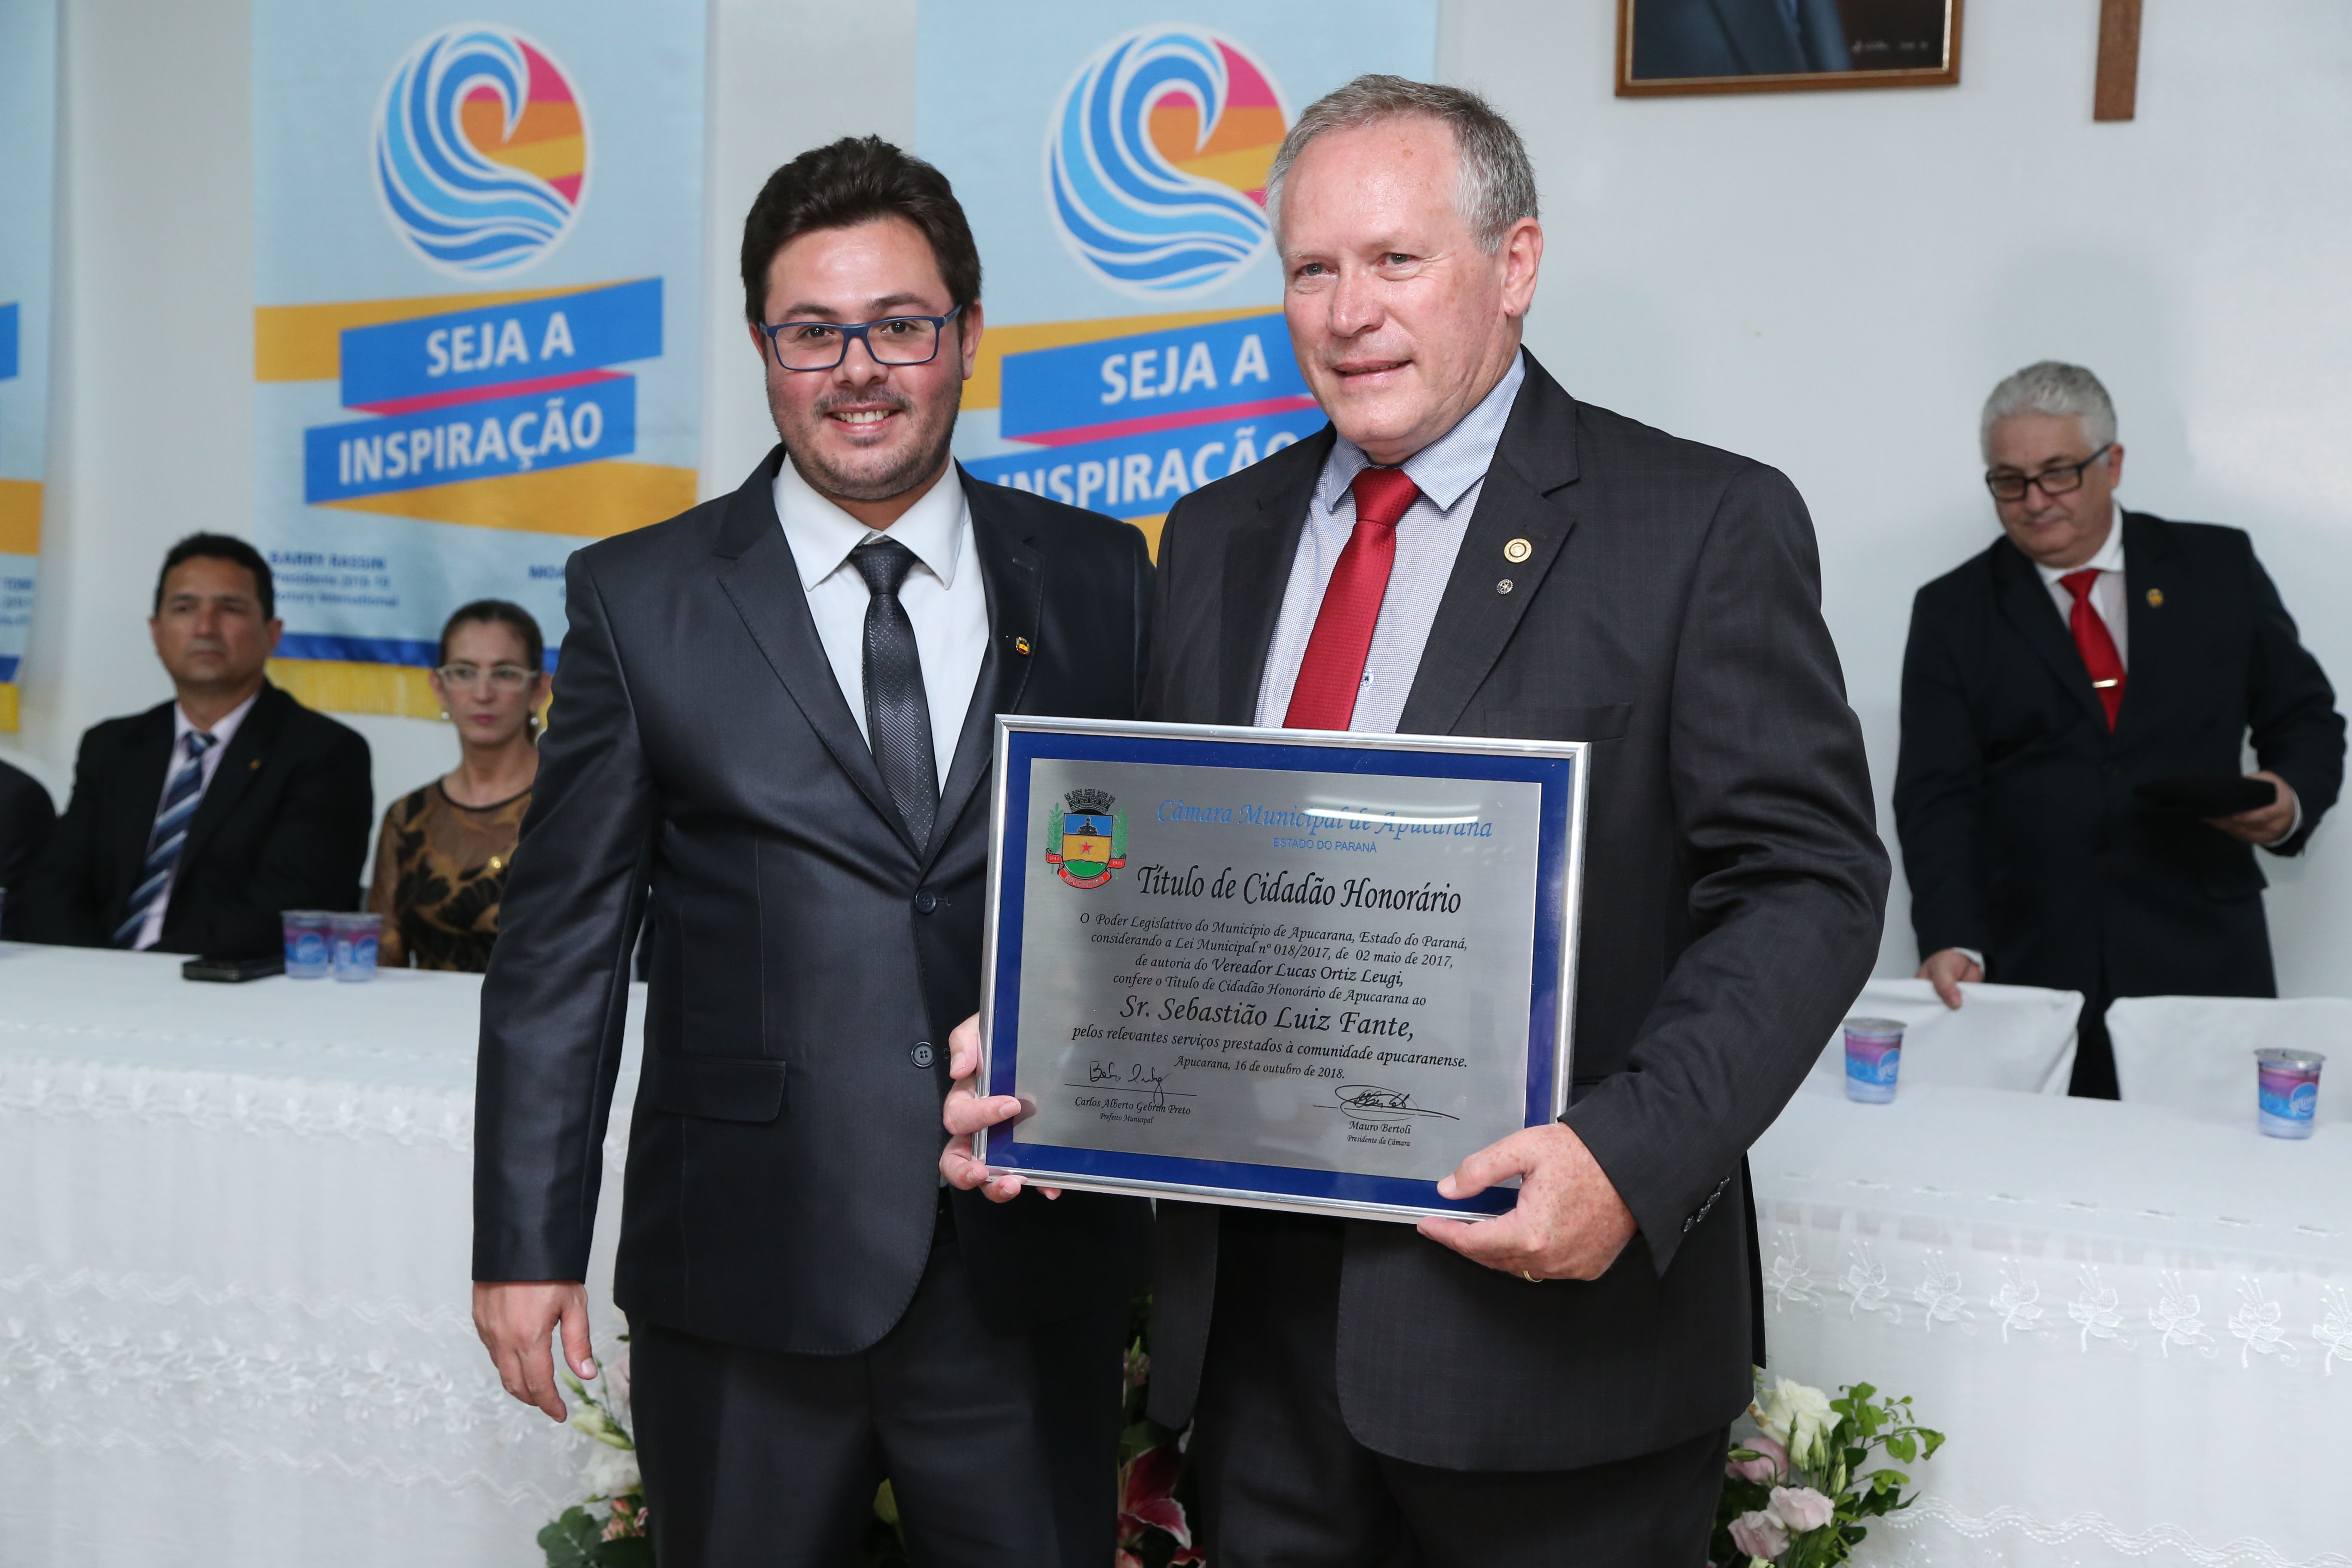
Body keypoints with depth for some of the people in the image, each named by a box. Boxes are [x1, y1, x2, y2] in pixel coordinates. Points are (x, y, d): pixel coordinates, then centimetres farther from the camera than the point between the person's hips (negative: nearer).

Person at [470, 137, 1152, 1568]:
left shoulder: (1100, 580, 4)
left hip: (1032, 1272, 1)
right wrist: (526, 1244, 0)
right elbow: (560, 942, 2)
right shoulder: (640, 598, 2)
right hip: (746, 1275, -1)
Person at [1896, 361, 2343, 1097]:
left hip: (2203, 963, 1)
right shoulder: (1952, 612, 6)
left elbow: (2306, 719, 15)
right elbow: (1938, 798, -2)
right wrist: (1953, 942, -17)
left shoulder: (2220, 568, 10)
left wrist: (2292, 800, -8)